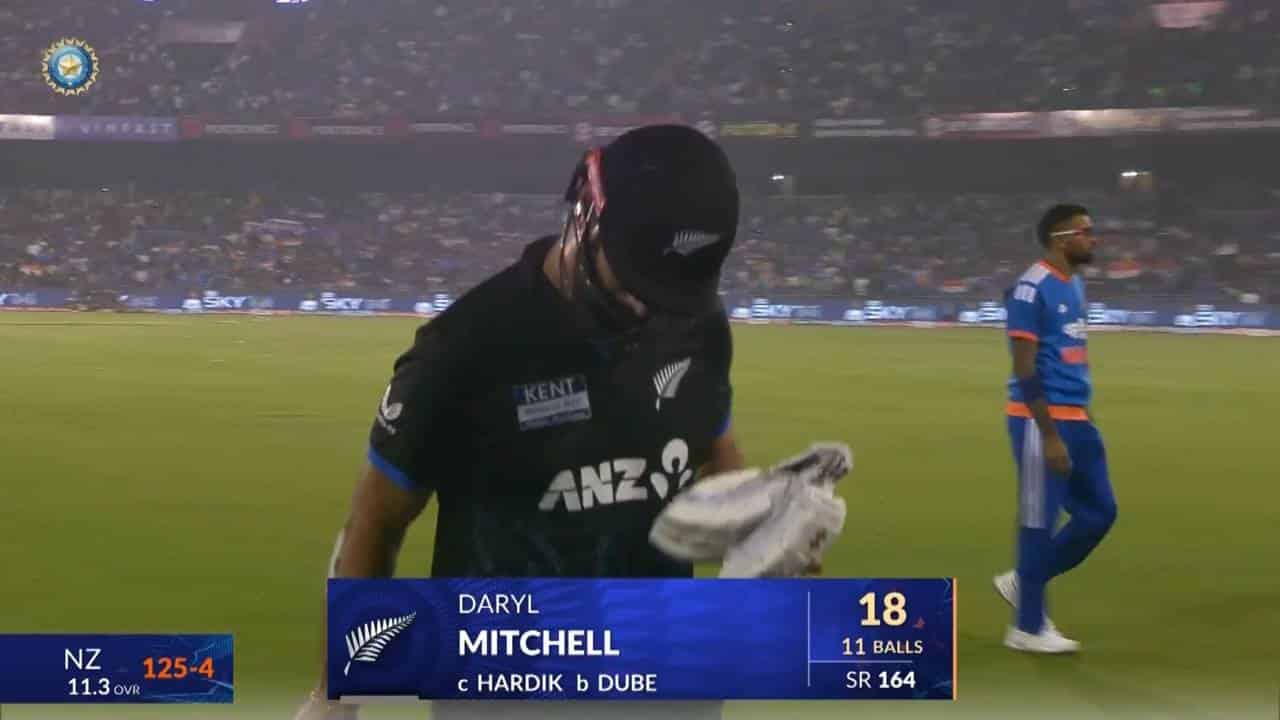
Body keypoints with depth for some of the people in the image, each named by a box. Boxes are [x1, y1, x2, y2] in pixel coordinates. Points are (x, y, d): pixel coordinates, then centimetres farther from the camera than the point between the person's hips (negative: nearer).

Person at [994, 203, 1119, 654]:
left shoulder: (1075, 286, 14)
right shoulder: (1033, 289, -15)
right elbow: (1025, 371, -19)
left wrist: (1076, 426, 19)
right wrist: (1049, 435, -21)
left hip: (1076, 420, 9)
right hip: (1042, 421, -9)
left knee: (1099, 513, 11)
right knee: (1039, 520, -1)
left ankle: (1023, 583, 25)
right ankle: (1028, 628, 10)